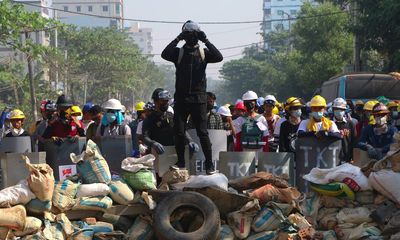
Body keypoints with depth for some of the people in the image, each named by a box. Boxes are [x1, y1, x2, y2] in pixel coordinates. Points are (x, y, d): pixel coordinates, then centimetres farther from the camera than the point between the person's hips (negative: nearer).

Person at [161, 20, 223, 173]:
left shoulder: (204, 52, 8)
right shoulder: (178, 52, 7)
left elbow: (219, 57, -10)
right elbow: (164, 54, -13)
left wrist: (205, 41, -10)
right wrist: (178, 39, -12)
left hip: (198, 98, -1)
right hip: (181, 98, 1)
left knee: (202, 132, -2)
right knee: (179, 133, 3)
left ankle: (209, 163, 2)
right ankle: (180, 163, 13)